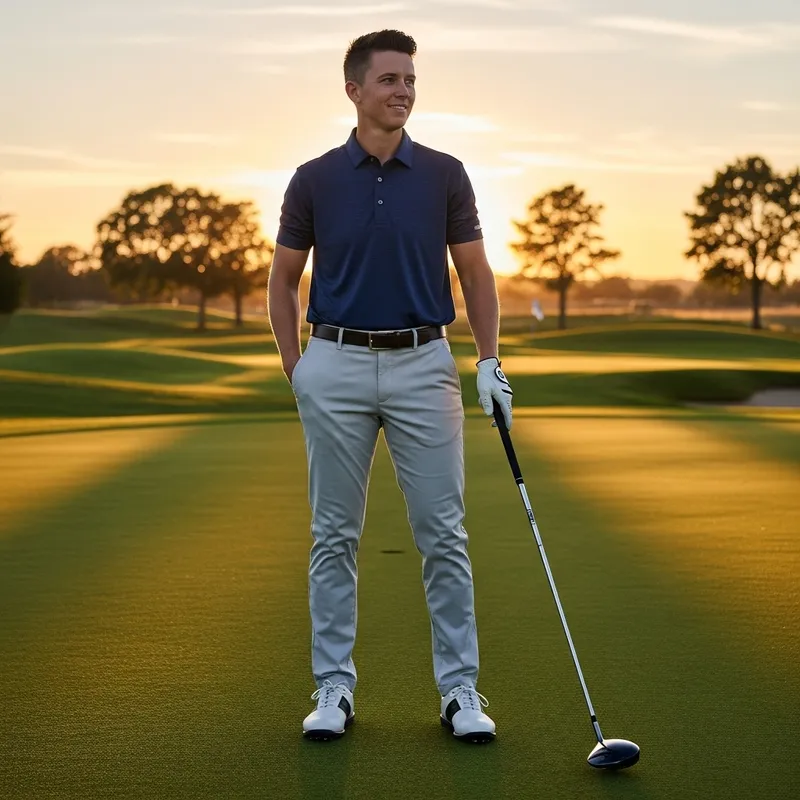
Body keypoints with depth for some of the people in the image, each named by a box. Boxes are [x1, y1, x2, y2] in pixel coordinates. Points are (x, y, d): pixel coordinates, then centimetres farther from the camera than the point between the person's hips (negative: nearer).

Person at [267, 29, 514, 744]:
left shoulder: (444, 175, 4)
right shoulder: (314, 180, 2)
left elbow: (476, 273, 7)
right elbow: (284, 279, 10)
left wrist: (490, 361, -4)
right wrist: (296, 368, 3)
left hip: (423, 365, 0)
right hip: (337, 367, 0)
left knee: (444, 536, 0)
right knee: (335, 537, 5)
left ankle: (460, 690, 8)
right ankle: (334, 688, 14)